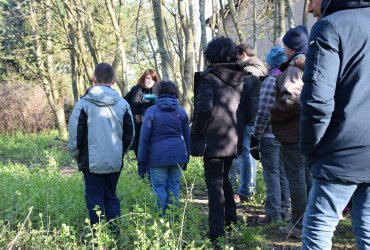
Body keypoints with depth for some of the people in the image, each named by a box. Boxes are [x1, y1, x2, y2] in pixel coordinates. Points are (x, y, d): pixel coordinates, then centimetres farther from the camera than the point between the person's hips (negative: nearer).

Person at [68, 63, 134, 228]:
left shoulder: (84, 103, -9)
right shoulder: (122, 103, 3)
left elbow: (75, 133, -6)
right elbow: (129, 134, 9)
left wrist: (76, 154, 9)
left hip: (92, 161, -3)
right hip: (115, 162, 4)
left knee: (95, 199, 5)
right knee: (111, 197, 16)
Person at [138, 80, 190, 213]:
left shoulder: (151, 111, -2)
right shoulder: (181, 111, 9)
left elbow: (144, 137, -3)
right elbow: (187, 136, 13)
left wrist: (142, 158, 2)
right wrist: (187, 156, 20)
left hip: (158, 155, -3)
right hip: (178, 155, 3)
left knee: (159, 186, 2)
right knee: (174, 185, 10)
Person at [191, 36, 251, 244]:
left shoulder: (209, 78, -11)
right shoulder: (240, 79, 8)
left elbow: (204, 109, -20)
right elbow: (248, 112, 10)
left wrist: (196, 134, -8)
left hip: (213, 141, -6)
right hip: (233, 141, 6)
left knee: (215, 184, -2)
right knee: (224, 178, 25)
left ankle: (218, 233, -2)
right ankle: (231, 218, 28)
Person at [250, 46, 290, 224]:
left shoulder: (270, 80, -12)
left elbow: (263, 112, -17)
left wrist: (255, 137, -12)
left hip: (270, 135, -7)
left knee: (271, 173, -1)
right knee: (283, 173, 14)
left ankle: (273, 214, 2)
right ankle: (284, 210, 20)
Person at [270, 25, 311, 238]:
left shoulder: (294, 69, -15)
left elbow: (291, 99, -26)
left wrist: (274, 114, -11)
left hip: (294, 132, -9)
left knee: (296, 177, -3)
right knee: (308, 176, 15)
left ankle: (299, 226, 3)